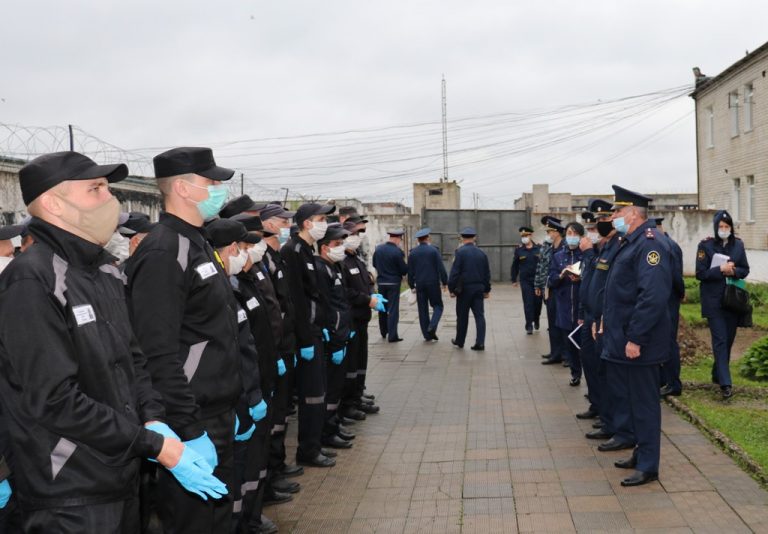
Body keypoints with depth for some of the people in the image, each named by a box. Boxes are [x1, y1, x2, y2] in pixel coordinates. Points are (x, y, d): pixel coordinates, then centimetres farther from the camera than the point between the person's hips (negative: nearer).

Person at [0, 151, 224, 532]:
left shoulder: (105, 271, 9)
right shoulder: (31, 281, -19)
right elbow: (54, 400, -23)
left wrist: (154, 422, -6)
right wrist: (155, 445, -18)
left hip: (122, 476, 8)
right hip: (70, 496, -8)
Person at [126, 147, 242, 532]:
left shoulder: (197, 243, 13)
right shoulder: (163, 253, -19)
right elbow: (159, 355, -25)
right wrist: (189, 432, -23)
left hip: (216, 416, 9)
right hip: (193, 423, -9)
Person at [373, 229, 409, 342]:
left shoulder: (378, 249, -1)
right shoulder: (398, 251, -18)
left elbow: (374, 264, 10)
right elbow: (404, 269, -13)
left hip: (381, 282, 5)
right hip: (393, 283, -5)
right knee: (393, 309, -2)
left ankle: (383, 332, 31)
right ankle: (392, 335, -3)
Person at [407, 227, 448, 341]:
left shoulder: (413, 253, 3)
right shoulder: (434, 250, -6)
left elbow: (410, 271, 6)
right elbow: (441, 268, -8)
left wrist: (412, 286, 14)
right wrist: (444, 282, 0)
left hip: (420, 284, 3)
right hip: (433, 283, -3)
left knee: (423, 309, 8)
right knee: (437, 306, 9)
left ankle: (427, 335, 8)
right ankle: (432, 326, -15)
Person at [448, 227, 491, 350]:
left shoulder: (460, 252, -9)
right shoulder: (482, 253, 7)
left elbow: (454, 272, -12)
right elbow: (487, 273, 12)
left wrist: (451, 288, -6)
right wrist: (487, 289, 20)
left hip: (464, 289, -4)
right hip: (479, 289, 4)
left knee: (462, 316, 8)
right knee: (479, 315, 2)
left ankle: (460, 341, 20)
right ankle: (480, 342, -5)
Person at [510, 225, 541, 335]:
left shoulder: (539, 248, 0)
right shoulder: (519, 250, 1)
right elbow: (515, 266, 7)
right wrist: (514, 279, 6)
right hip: (525, 281, -1)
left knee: (538, 302, 8)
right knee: (528, 303, -5)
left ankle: (536, 320, 34)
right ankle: (529, 326, 1)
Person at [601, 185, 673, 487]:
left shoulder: (650, 244, -18)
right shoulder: (630, 243, 14)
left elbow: (653, 297, -26)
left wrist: (636, 338, -26)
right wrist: (608, 321, 17)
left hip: (638, 345, -10)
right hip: (621, 341, 10)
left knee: (643, 403, -1)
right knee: (625, 395, 17)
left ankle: (648, 466, 9)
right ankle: (640, 454, 29)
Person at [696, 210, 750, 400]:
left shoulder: (738, 245, 6)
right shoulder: (706, 245, -5)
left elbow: (745, 270, 9)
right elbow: (700, 273, -8)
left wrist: (733, 271, -12)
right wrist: (720, 270, -21)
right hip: (713, 301, -4)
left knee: (729, 339, 11)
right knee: (720, 340, -8)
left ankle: (717, 374, 29)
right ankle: (725, 383, -10)